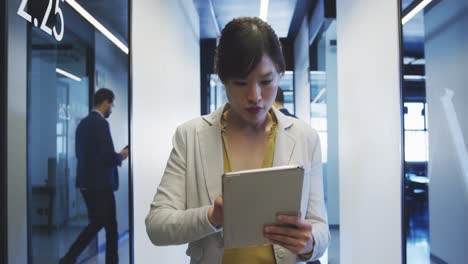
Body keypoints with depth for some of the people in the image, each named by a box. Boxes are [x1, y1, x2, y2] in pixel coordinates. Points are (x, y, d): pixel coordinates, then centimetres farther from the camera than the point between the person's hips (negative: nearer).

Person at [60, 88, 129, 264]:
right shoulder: (101, 123, -16)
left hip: (86, 182, 9)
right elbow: (108, 156, -22)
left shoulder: (83, 123, 12)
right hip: (100, 183, -9)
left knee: (96, 223, 15)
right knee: (110, 225, 3)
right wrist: (121, 156, 0)